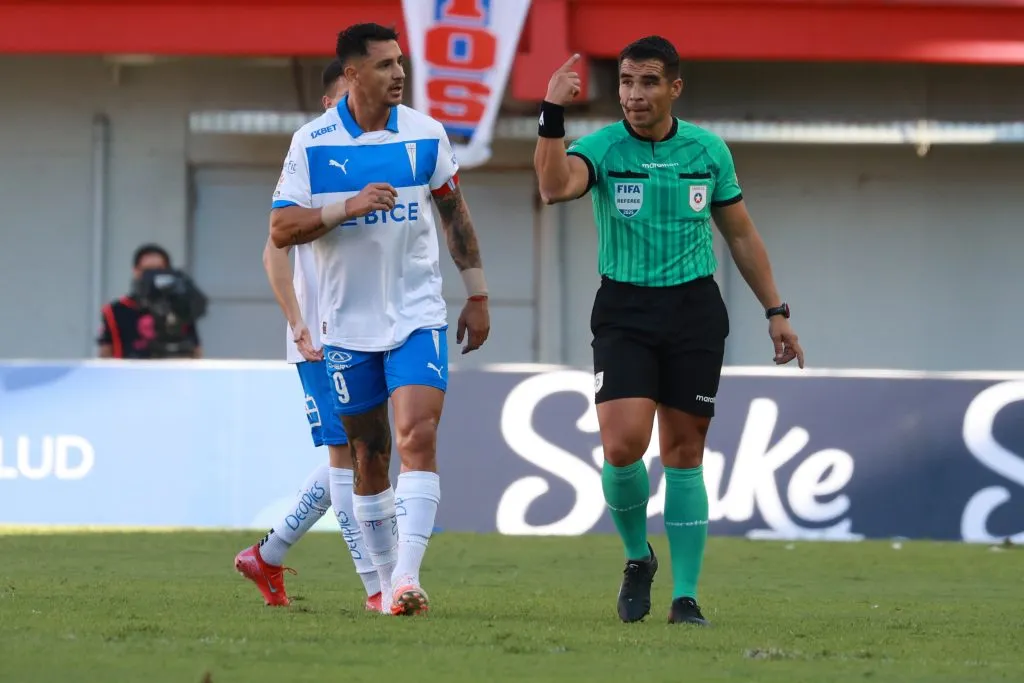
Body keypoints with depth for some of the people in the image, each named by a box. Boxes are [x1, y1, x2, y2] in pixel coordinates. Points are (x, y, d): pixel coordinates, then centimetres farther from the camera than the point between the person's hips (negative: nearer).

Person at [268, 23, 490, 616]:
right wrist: (348, 207, -21)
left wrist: (477, 294, 9)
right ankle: (387, 581, 19)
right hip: (348, 324, 0)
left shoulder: (425, 134, 1)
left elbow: (455, 212, 11)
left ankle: (407, 577, -23)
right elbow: (281, 230, -7)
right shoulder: (312, 143, -4)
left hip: (418, 316, 0)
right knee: (370, 456, 7)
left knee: (418, 438, -17)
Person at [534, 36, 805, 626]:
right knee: (623, 446, -16)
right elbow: (556, 186, -28)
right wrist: (552, 115, -40)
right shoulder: (601, 148, -6)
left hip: (694, 310, 2)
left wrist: (776, 312, 12)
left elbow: (741, 234, 13)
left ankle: (685, 596, 7)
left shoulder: (709, 151, 3)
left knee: (684, 452, 2)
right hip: (624, 311, -2)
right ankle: (638, 556, 12)